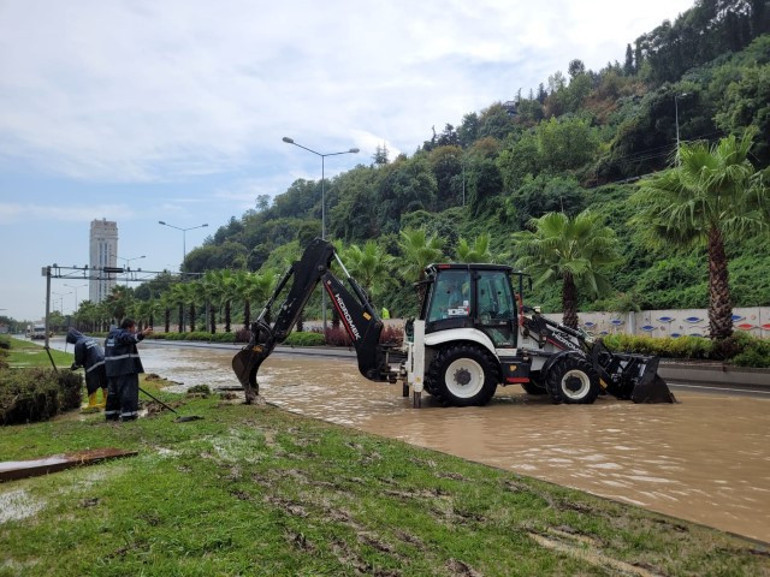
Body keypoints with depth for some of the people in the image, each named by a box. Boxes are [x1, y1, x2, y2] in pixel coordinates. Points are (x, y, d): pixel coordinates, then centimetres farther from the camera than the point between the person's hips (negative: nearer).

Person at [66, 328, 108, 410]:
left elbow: (79, 359, -3)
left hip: (94, 366, -8)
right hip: (103, 362, 8)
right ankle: (106, 402, 20)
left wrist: (74, 367, 17)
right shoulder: (90, 339, 19)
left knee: (92, 386, 3)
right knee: (104, 384, 13)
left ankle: (92, 404, 9)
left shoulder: (79, 344, -6)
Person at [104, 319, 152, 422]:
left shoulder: (111, 335, 18)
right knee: (128, 390, -6)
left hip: (112, 370, 9)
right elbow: (131, 338, -35)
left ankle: (110, 413, 22)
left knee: (113, 391, 16)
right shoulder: (123, 335, -12)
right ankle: (128, 414, -9)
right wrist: (142, 334, -53)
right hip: (125, 370, -9)